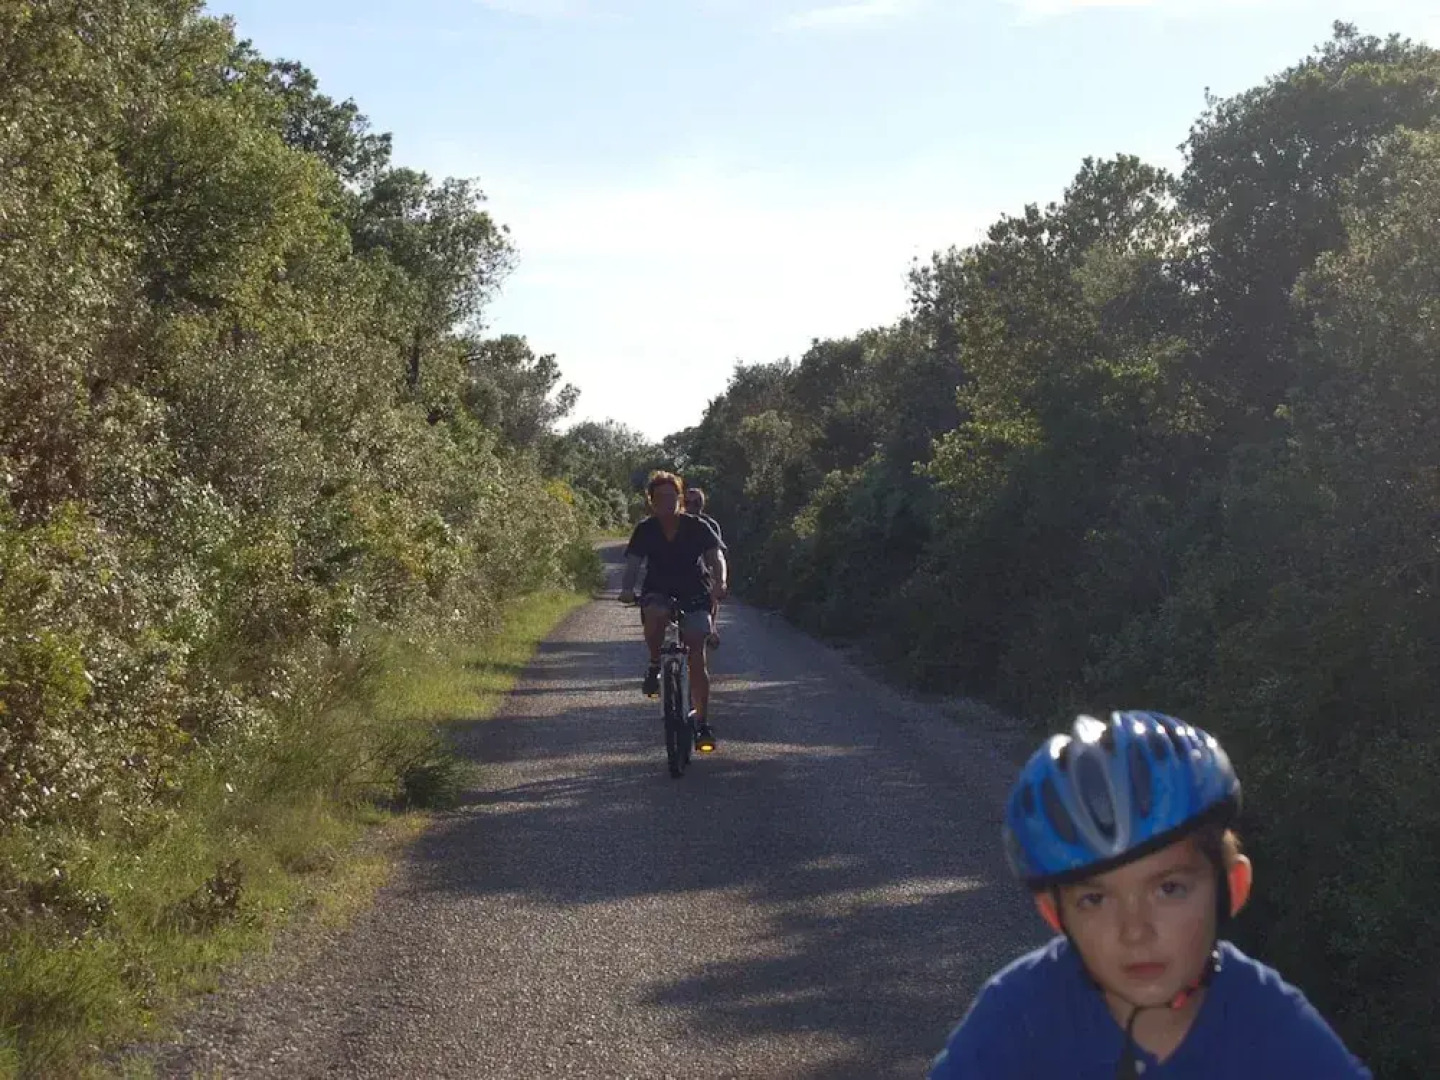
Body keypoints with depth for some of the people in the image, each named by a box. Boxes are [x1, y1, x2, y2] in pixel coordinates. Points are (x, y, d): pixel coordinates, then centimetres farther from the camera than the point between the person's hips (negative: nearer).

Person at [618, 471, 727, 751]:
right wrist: (627, 589, -34)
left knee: (697, 656, -12)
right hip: (658, 593, 1)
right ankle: (655, 666, -10)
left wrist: (720, 583, -37)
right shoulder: (645, 530, -4)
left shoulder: (696, 527, -7)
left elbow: (716, 556, -16)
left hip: (695, 594, -1)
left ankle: (702, 723, -6)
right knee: (655, 615, -37)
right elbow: (633, 564, -13)